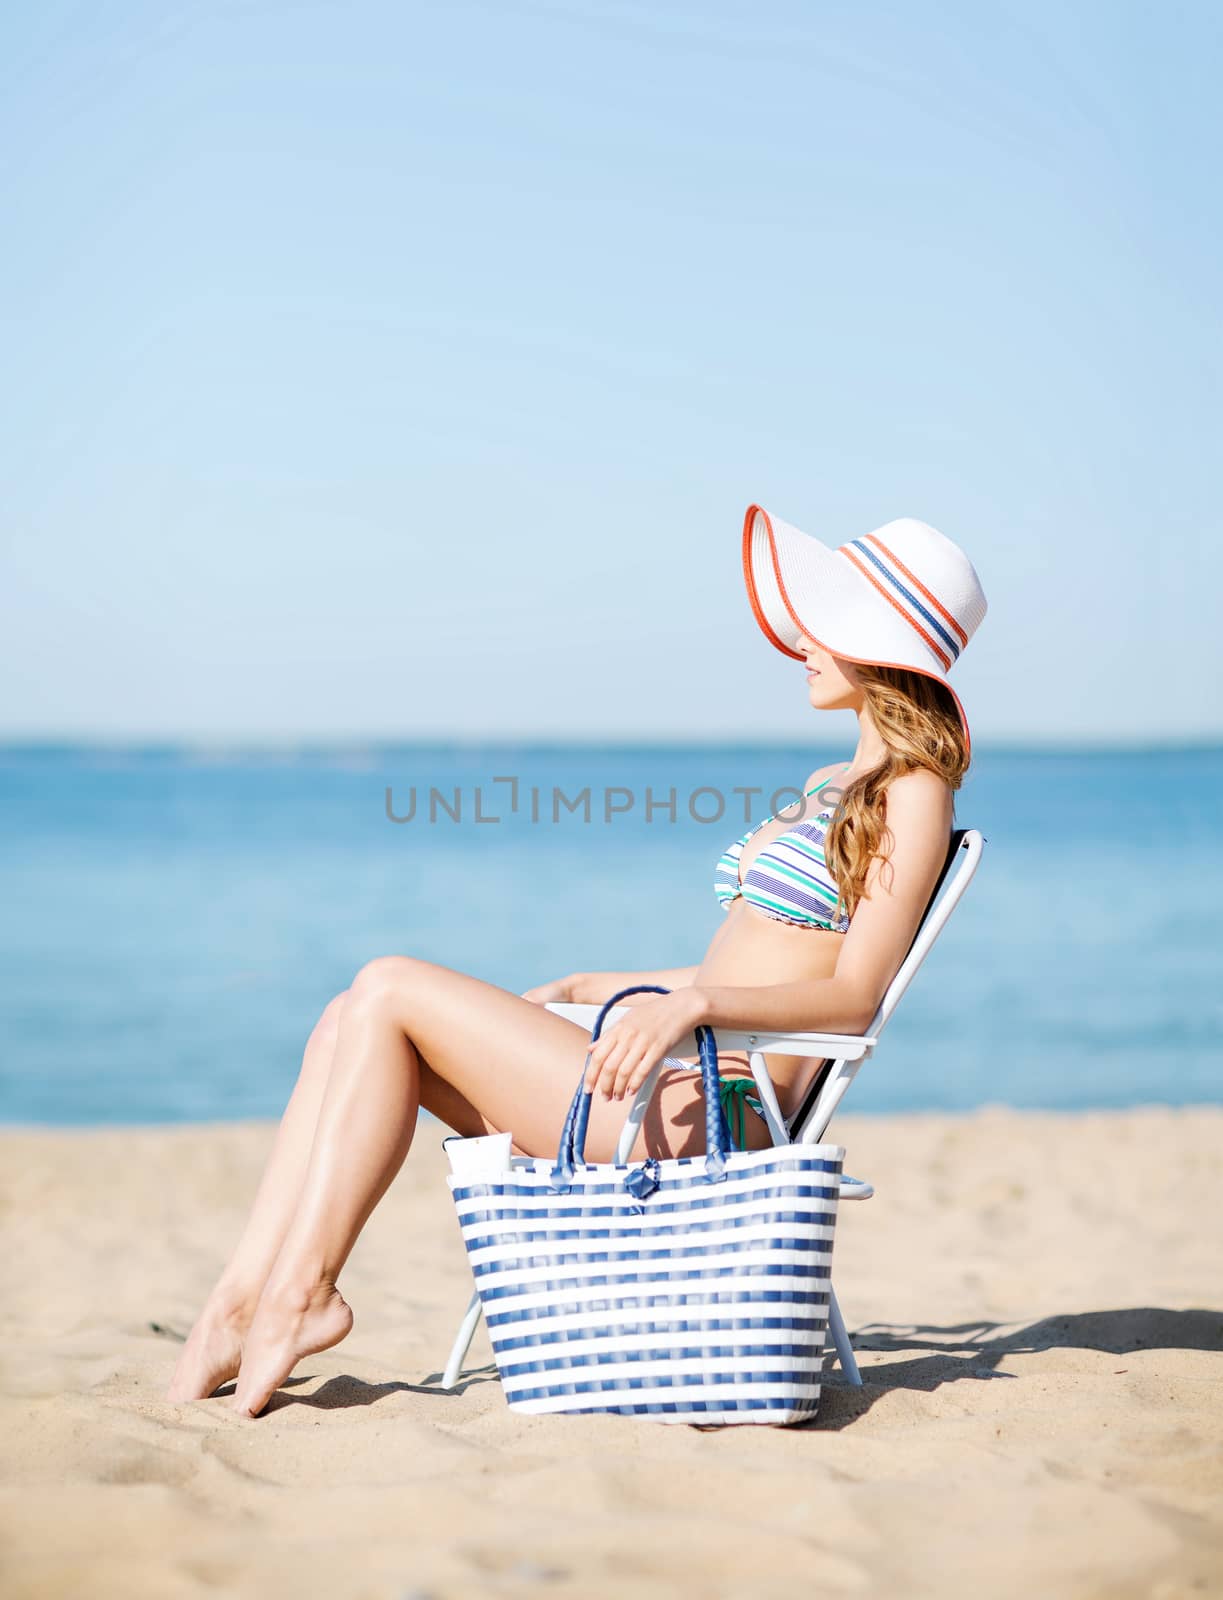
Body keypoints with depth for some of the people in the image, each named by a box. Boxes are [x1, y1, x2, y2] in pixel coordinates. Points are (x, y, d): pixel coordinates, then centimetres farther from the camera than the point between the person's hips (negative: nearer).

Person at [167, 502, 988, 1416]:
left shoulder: (913, 794, -5)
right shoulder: (835, 789, 24)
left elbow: (852, 997, -15)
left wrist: (691, 1002, -29)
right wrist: (590, 990, 24)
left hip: (710, 1109, -10)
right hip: (672, 1087, 10)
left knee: (392, 991, -12)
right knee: (355, 1018, -1)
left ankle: (302, 1289, -8)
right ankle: (245, 1300, -8)